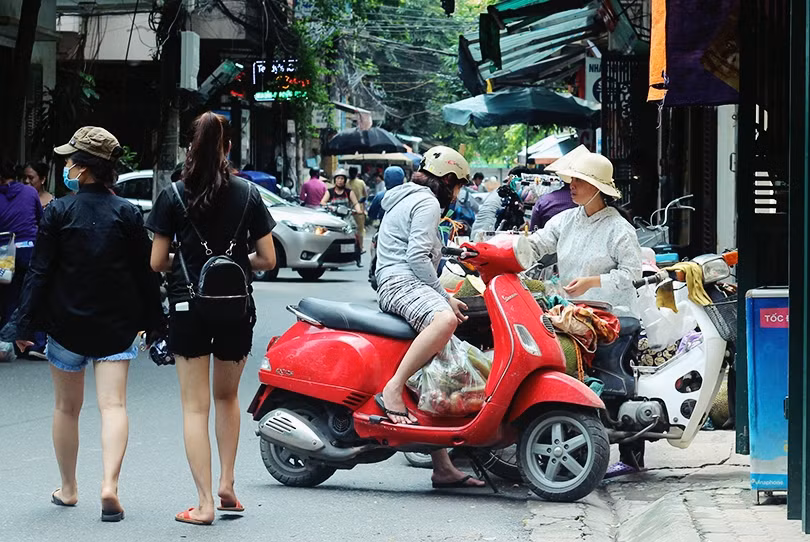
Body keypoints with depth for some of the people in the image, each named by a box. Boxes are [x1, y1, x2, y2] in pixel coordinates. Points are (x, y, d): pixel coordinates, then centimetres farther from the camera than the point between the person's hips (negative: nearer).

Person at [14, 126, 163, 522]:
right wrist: (153, 322, 13)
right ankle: (109, 485, -21)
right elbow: (146, 272, 3)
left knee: (66, 408, 13)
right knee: (113, 405, -3)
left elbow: (39, 273, -8)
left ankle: (68, 489, 23)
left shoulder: (58, 213, -7)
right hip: (117, 325, 1)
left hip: (67, 323, -1)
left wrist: (26, 325, -4)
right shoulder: (128, 214, 0)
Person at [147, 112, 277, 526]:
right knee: (227, 397, 22)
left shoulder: (173, 196, -4)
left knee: (195, 406, 1)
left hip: (189, 307, -2)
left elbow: (157, 262, -3)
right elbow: (268, 260, 0)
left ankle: (205, 503, -5)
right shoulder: (248, 194, 0)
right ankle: (227, 484, 16)